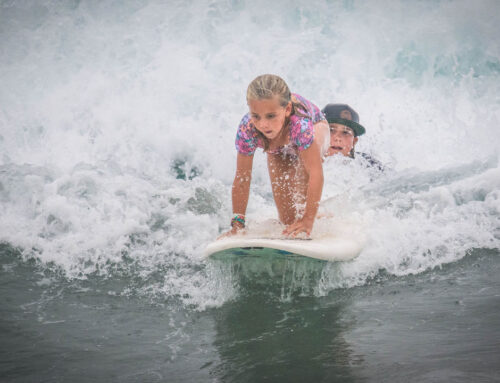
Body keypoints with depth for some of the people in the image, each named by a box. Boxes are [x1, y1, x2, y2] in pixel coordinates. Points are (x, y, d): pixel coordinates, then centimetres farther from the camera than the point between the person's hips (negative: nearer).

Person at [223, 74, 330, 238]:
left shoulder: (300, 123, -49)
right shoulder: (247, 130, -40)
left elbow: (316, 173, -45)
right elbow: (242, 178, -28)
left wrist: (308, 219, -45)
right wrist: (237, 224, -25)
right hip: (278, 150, 2)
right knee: (288, 220, -3)